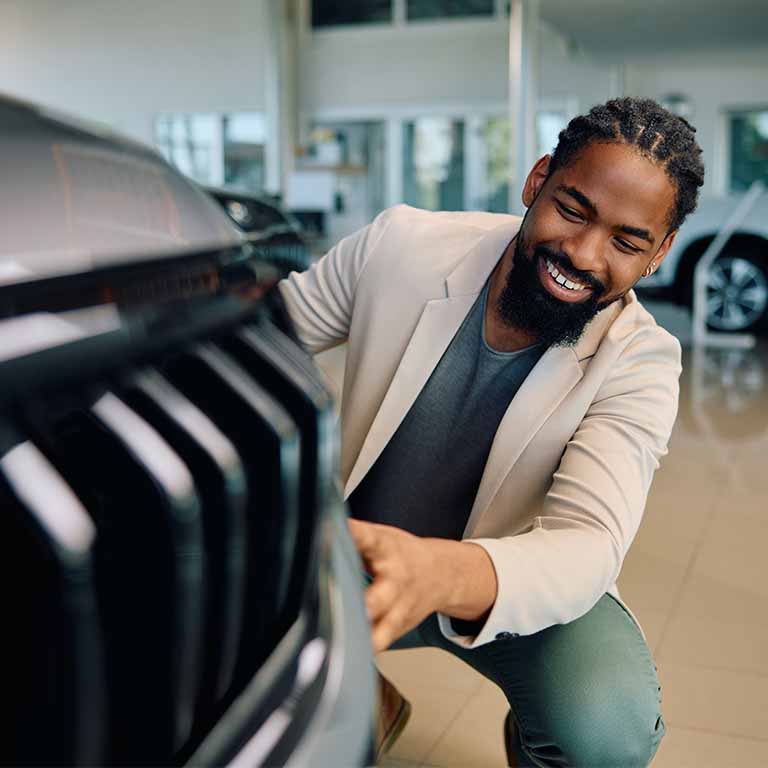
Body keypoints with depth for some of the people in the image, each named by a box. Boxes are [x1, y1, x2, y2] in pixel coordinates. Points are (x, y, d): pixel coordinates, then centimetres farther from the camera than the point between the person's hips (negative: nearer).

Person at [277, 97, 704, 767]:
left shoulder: (639, 363, -19)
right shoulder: (400, 245, -16)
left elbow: (587, 541, -31)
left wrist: (444, 574, -53)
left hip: (523, 581, -1)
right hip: (363, 558, 2)